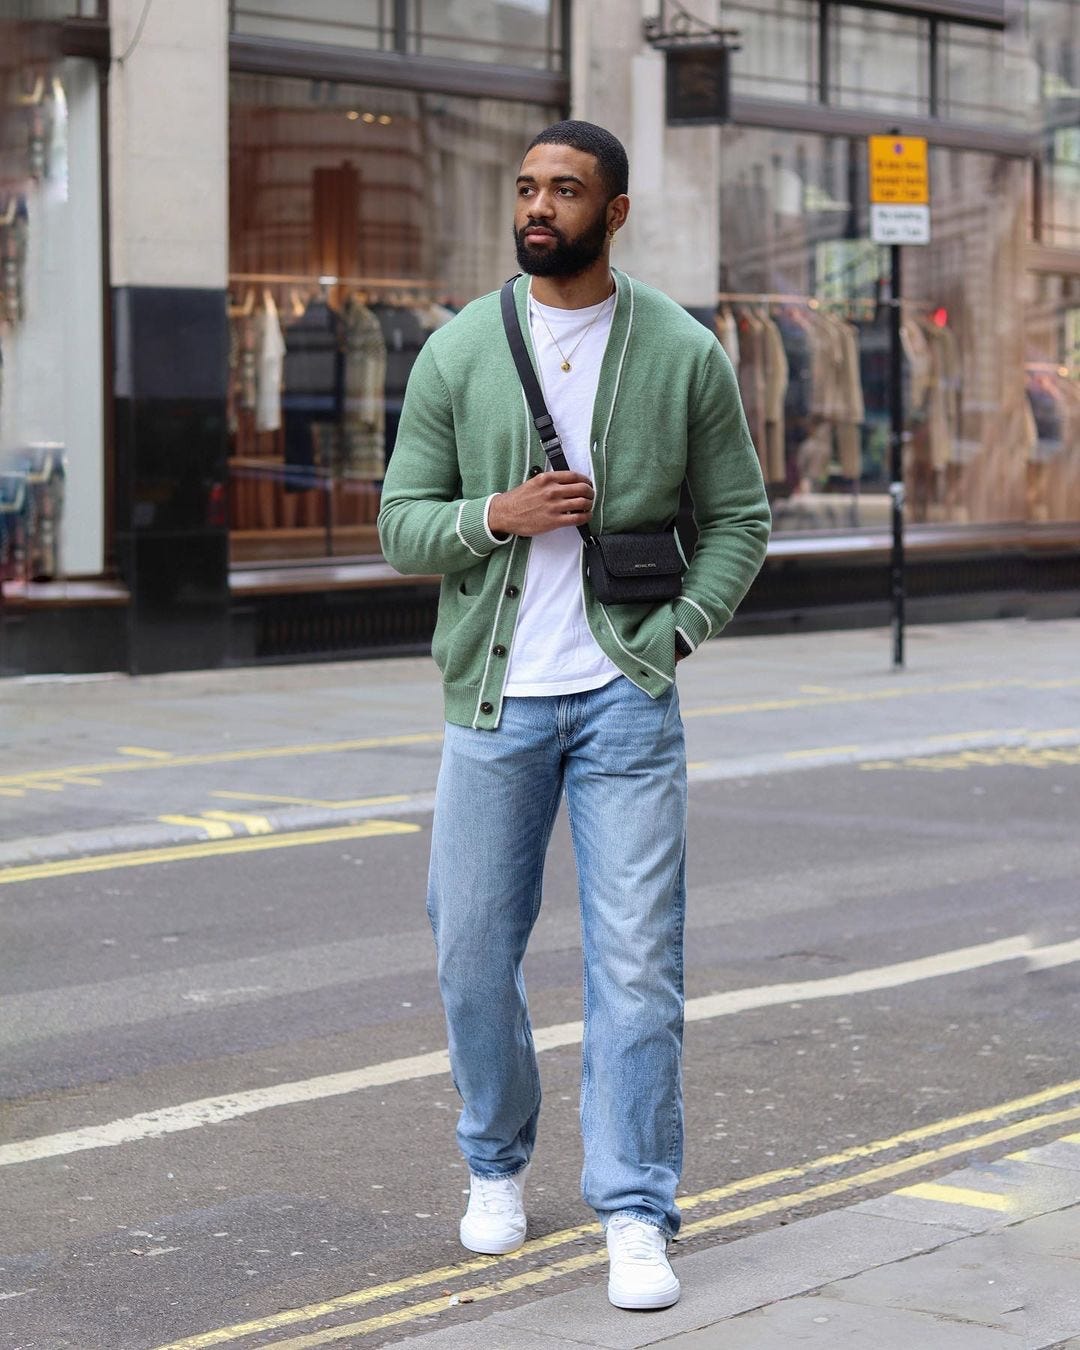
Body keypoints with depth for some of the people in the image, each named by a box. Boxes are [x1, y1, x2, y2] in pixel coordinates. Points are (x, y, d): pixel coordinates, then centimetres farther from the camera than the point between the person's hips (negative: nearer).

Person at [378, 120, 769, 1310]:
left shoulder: (684, 354, 1)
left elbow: (739, 516, 8)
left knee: (637, 965, -4)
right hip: (495, 698, 1)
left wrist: (683, 628, -5)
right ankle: (496, 1165, 31)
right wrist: (496, 516, -14)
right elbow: (401, 525, 4)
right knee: (474, 953, 8)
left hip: (627, 698, -1)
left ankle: (636, 1216, 4)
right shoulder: (458, 352, 2)